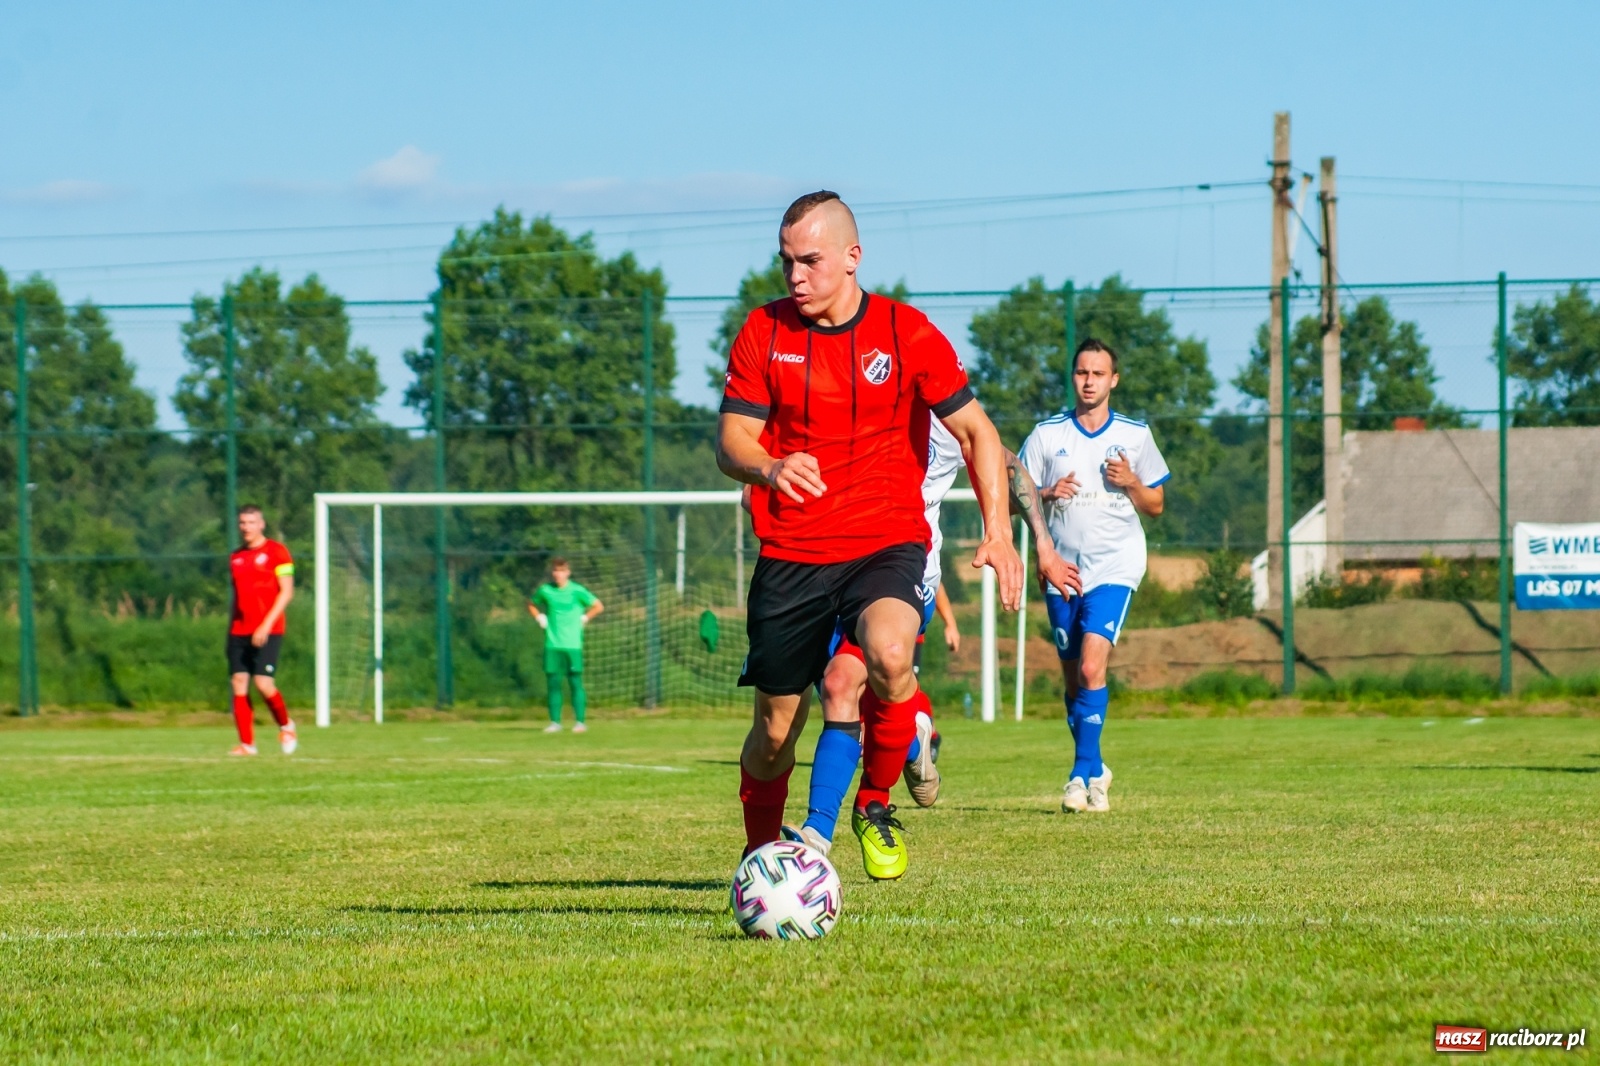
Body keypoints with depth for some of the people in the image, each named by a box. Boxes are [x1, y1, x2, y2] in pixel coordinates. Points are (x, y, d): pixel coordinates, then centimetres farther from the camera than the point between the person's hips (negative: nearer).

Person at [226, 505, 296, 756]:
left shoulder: (276, 552, -2)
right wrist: (231, 628, 17)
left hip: (268, 631, -6)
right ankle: (247, 743, 0)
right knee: (239, 685, -3)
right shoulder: (236, 558, 16)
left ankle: (286, 725, 12)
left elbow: (286, 592, -8)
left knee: (264, 683, -14)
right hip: (239, 632, 6)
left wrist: (266, 626, -16)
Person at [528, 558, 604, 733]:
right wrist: (540, 619, 9)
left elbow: (598, 606, 7)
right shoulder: (545, 590, 5)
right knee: (552, 683, 1)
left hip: (573, 645, -2)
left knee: (576, 682, -4)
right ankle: (555, 722, 6)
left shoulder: (576, 591, -2)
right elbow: (531, 605, 24)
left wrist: (584, 619, 0)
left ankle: (580, 722, -1)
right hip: (552, 645, 2)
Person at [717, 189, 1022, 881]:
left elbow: (974, 431, 2)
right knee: (776, 726, 3)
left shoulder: (906, 333, -3)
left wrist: (997, 532, -10)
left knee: (889, 654, -32)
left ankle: (876, 804, -7)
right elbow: (730, 441, 0)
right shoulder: (763, 332, 1)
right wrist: (768, 469, -24)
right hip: (790, 555, 2)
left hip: (887, 543, -2)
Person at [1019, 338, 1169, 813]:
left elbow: (1156, 506, 11)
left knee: (1091, 667, -19)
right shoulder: (1047, 434, 5)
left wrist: (1131, 483, -9)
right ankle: (1095, 771, 24)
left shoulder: (1135, 435, 5)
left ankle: (1083, 774, -15)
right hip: (1062, 567, 2)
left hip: (1114, 566, -2)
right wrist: (1047, 494, -14)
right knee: (1073, 678, 7)